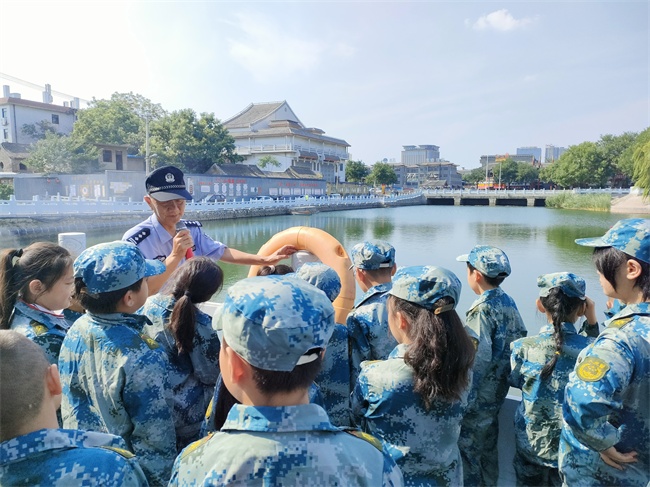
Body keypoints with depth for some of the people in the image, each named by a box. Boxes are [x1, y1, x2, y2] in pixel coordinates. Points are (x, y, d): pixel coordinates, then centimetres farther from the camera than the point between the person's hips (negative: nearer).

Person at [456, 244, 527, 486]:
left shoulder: (482, 309, -21)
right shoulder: (509, 303, 4)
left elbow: (478, 361, -23)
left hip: (477, 397, -9)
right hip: (497, 393, 9)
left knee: (467, 453, 4)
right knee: (488, 452, 22)